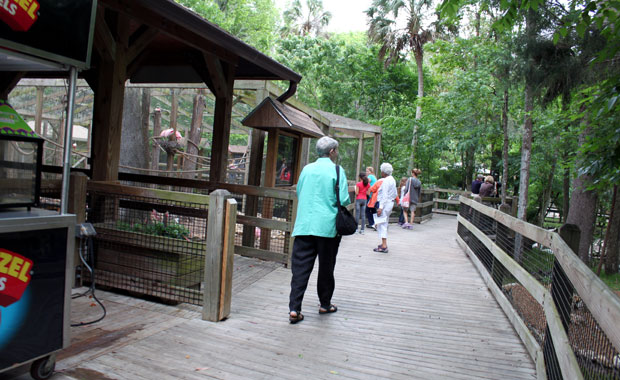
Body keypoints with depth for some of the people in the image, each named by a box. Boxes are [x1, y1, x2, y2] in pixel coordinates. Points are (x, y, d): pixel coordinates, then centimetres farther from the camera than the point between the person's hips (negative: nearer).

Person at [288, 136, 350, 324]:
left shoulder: (307, 169, 9)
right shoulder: (337, 171, -5)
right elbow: (344, 200, -10)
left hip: (304, 225, 3)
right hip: (327, 226, -3)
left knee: (300, 267, 2)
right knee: (326, 268, 12)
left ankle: (294, 309, -3)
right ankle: (325, 305, 25)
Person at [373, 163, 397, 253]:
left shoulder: (386, 181, -16)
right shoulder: (392, 180, 14)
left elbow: (385, 195, -21)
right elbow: (395, 194, 18)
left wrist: (381, 207, -23)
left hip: (385, 203, -10)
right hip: (390, 202, 10)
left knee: (381, 224, -9)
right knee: (384, 223, 18)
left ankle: (384, 246, -12)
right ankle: (384, 243, 25)